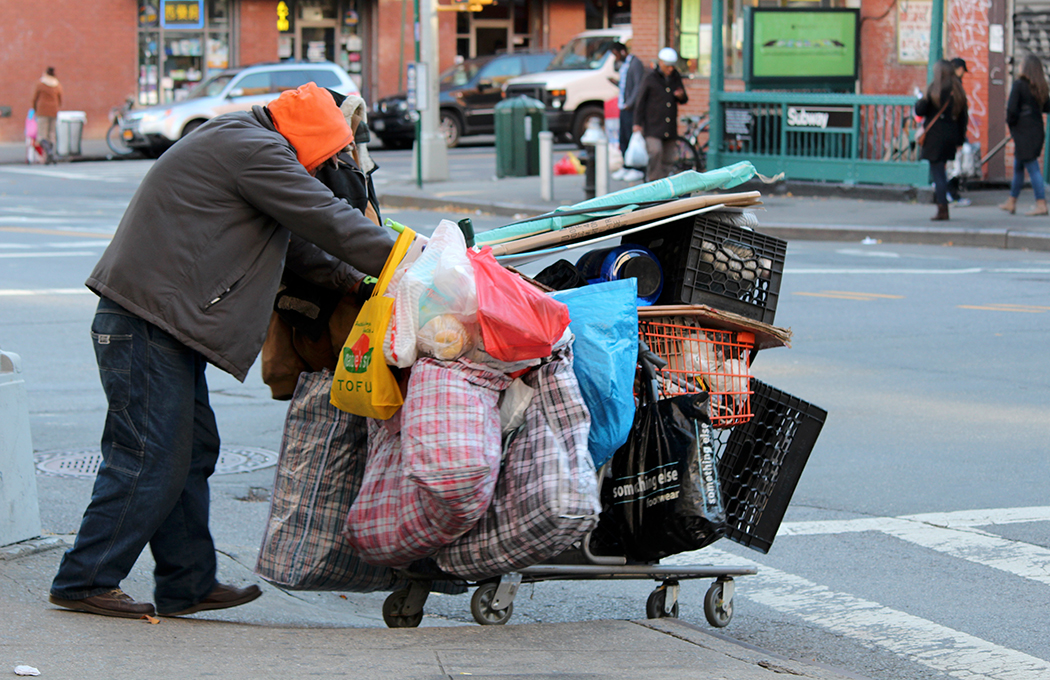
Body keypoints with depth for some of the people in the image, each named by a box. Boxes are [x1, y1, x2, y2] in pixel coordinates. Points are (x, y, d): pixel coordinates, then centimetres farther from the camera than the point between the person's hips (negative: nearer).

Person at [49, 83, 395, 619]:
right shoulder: (256, 151, -12)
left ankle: (187, 584, 17)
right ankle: (84, 582, -2)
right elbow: (328, 221, -13)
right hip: (145, 326, -11)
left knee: (192, 450, 12)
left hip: (163, 323, 11)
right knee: (151, 459, -8)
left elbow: (293, 241, 27)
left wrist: (350, 279, 17)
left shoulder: (240, 143, 22)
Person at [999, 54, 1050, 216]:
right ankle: (1011, 203, 25)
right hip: (1037, 129, 7)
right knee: (1018, 167, 18)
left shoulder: (1019, 84, -13)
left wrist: (1010, 122, -1)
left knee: (1033, 168, -7)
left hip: (1023, 131, -7)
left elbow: (1011, 108, -19)